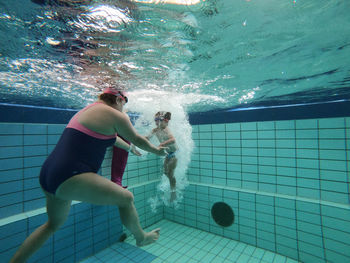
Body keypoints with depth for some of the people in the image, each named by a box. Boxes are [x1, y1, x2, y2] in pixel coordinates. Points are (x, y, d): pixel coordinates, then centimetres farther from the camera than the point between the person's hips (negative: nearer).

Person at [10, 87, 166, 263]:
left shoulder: (86, 110, 19)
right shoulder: (115, 116, -8)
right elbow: (137, 139, 3)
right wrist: (156, 150, 21)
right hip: (69, 178, -10)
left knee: (54, 224, 31)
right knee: (126, 198, 4)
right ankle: (141, 237, 25)